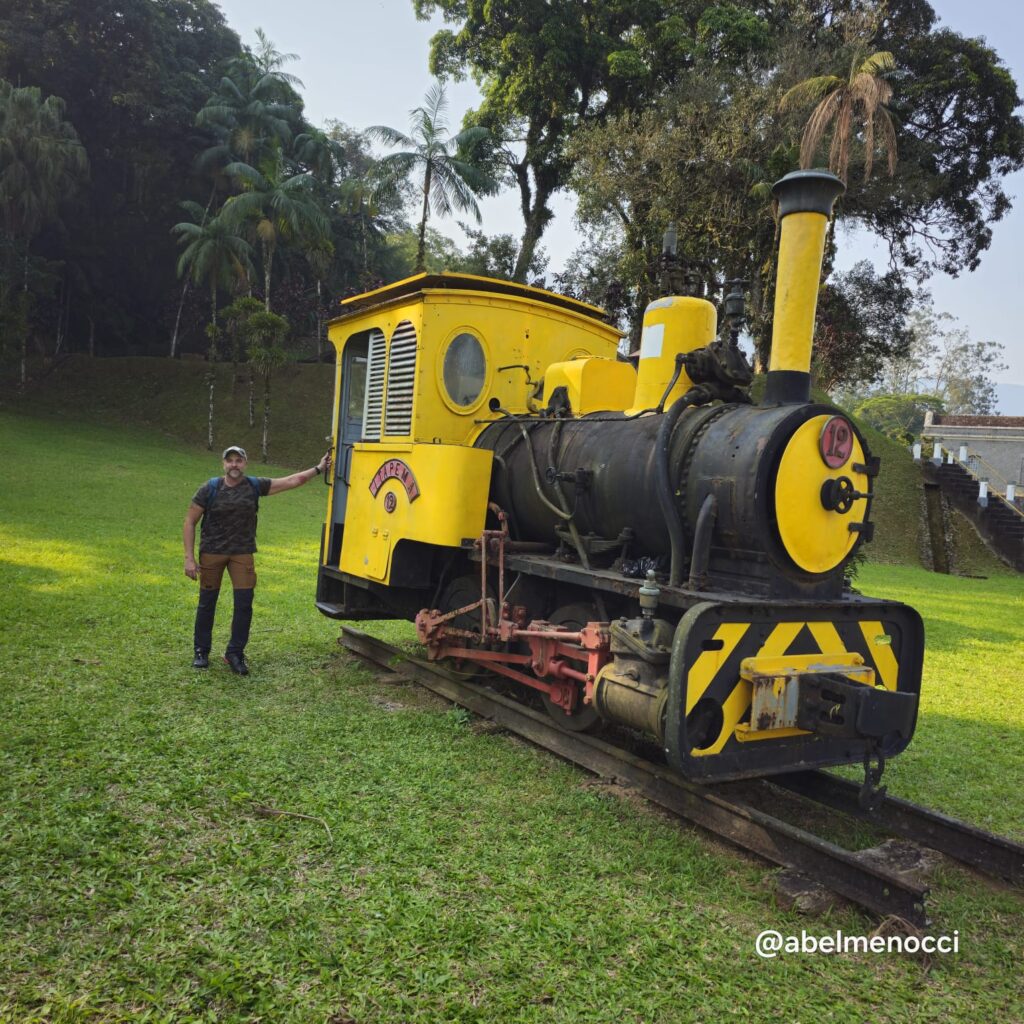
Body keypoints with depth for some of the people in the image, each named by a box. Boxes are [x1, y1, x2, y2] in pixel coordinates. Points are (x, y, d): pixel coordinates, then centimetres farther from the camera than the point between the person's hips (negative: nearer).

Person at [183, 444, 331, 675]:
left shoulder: (255, 486, -3)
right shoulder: (210, 489, -7)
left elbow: (292, 481, -4)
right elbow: (190, 522, -4)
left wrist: (318, 469, -12)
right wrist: (189, 558, -10)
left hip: (242, 553, 1)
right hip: (212, 553, -1)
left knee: (244, 604, -3)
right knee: (207, 603, 9)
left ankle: (235, 653, 12)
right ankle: (201, 651, 25)